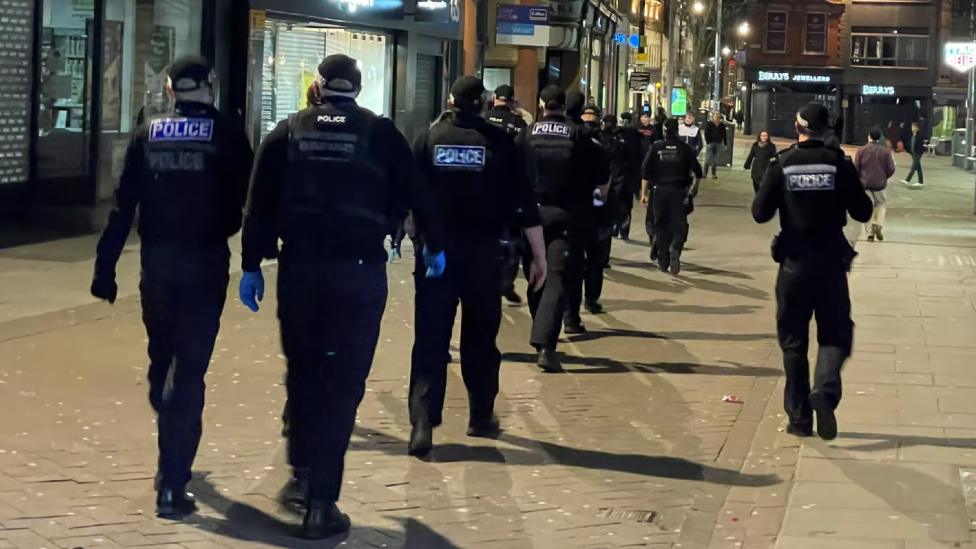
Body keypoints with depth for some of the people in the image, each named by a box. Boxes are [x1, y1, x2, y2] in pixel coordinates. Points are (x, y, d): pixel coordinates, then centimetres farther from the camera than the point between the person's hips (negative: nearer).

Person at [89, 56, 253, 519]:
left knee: (161, 362, 21)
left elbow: (123, 206, 1)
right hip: (205, 263, -3)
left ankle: (172, 459, 39)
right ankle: (172, 485, -8)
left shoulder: (148, 135, 4)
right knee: (189, 372, -3)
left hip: (157, 262, 3)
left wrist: (105, 267, 3)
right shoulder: (227, 135, -3)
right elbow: (245, 204, -5)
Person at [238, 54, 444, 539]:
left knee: (302, 371, 21)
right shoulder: (380, 132, 2)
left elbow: (260, 203, 5)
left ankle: (301, 467, 32)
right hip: (360, 270, -2)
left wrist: (251, 266, 10)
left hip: (299, 267, 2)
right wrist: (433, 247, 25)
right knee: (343, 382, 0)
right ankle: (320, 502, -3)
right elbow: (414, 195, 9)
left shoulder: (288, 131, 7)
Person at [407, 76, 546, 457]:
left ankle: (423, 423, -13)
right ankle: (481, 418, 24)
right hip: (482, 255, 0)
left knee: (430, 341, -1)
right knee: (480, 340, 15)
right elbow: (524, 203, -4)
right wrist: (539, 256, 2)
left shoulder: (430, 139, 1)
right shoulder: (498, 142, -2)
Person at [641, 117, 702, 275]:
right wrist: (694, 187, 16)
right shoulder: (685, 149, -1)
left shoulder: (656, 148, 0)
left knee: (661, 227, 11)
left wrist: (644, 193, 0)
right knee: (679, 226, 0)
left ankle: (663, 262, 15)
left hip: (660, 191, 1)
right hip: (679, 192, -1)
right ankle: (675, 251, -27)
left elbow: (645, 172, -3)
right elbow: (697, 171, 0)